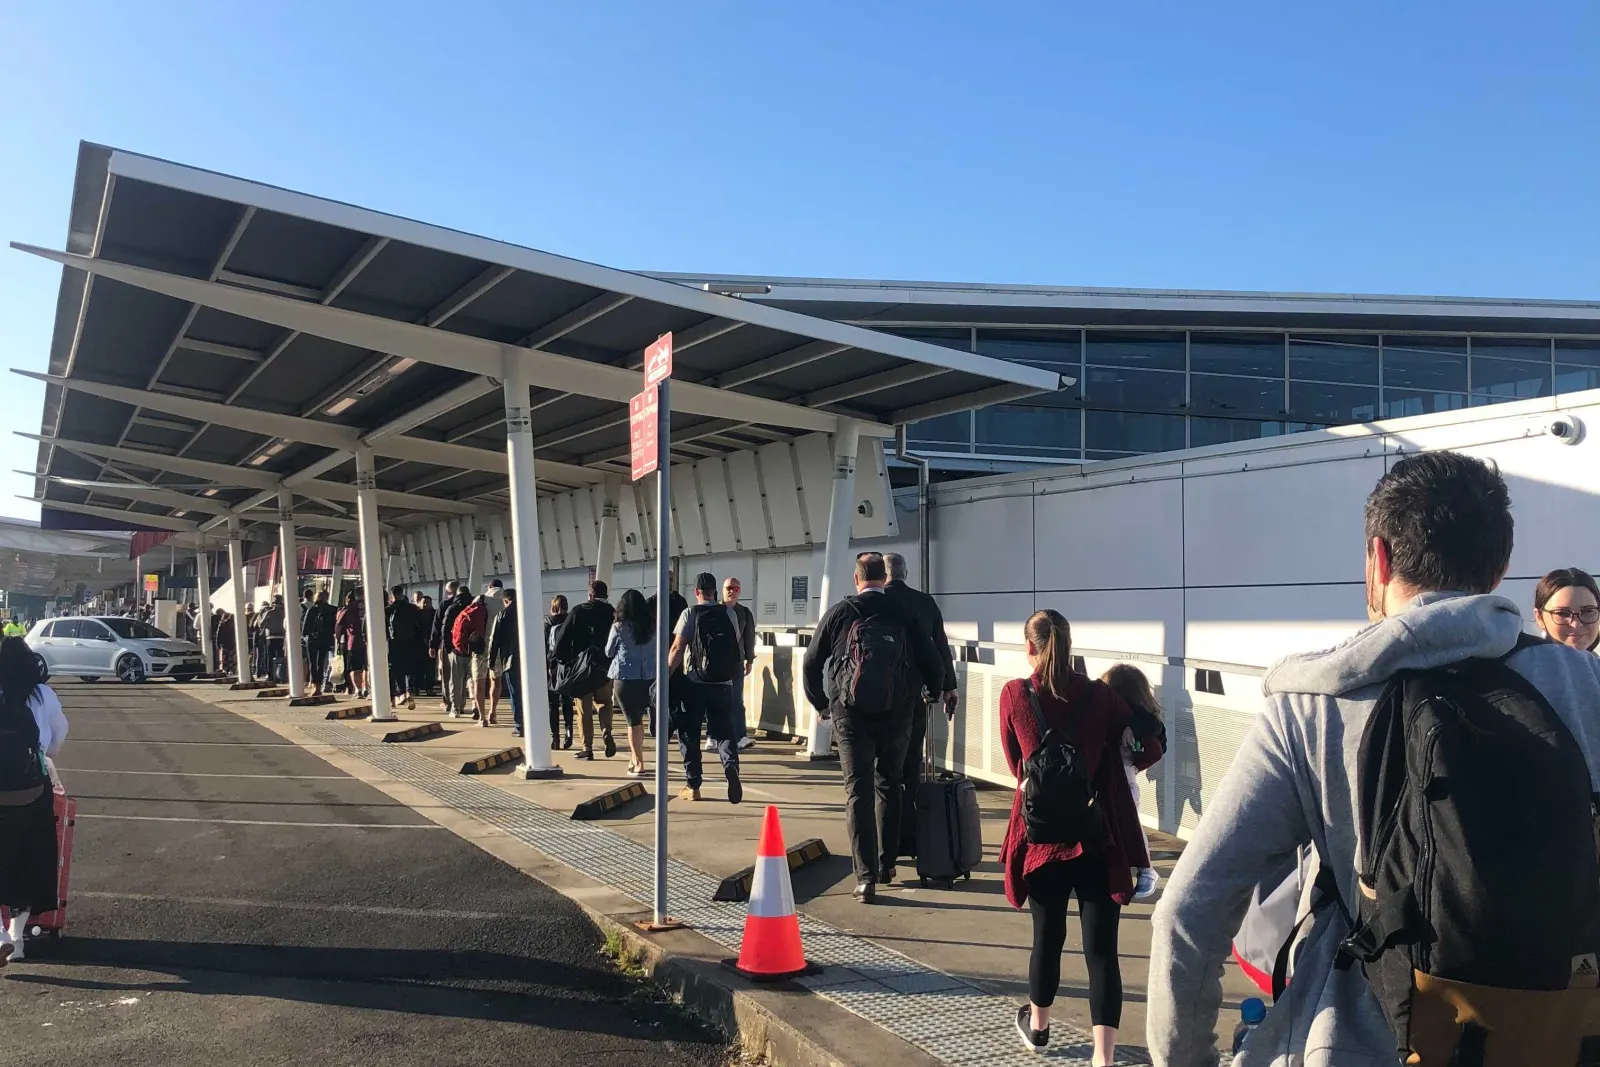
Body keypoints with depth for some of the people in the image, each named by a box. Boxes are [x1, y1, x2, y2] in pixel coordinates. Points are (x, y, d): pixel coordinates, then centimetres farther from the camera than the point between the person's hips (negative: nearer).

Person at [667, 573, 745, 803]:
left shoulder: (690, 614, -4)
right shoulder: (728, 614, 6)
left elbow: (677, 649, -9)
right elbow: (736, 645, 9)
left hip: (695, 683, -2)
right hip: (723, 683, 2)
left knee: (689, 734, 10)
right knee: (724, 731, 9)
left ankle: (693, 786, 14)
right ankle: (731, 765, -20)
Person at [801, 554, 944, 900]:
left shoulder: (839, 613, 0)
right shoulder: (904, 615, 0)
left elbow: (811, 664, 4)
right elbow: (932, 663, 1)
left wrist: (820, 704, 19)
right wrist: (934, 692, 23)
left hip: (851, 715, -1)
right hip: (896, 715, 1)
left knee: (858, 792, 1)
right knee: (890, 787, 20)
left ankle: (866, 877, -6)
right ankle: (887, 864, 26)